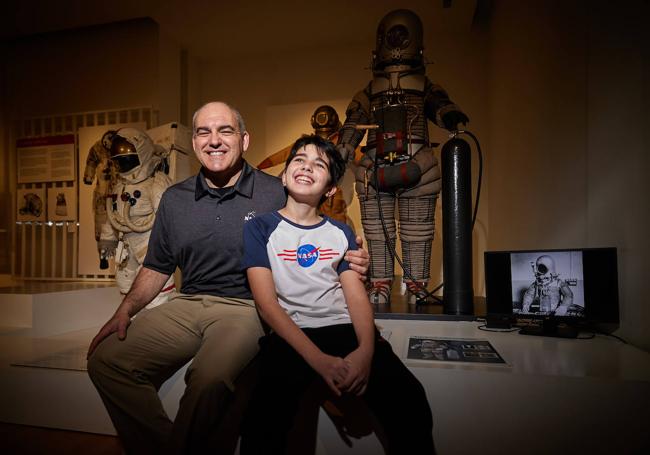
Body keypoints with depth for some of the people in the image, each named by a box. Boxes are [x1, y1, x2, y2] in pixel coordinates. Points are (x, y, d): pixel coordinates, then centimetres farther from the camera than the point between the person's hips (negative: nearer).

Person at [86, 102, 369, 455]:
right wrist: (126, 310, 4)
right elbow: (157, 267, 19)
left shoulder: (277, 194, -3)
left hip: (246, 307, -5)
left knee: (209, 378, -32)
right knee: (105, 359, -10)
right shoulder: (174, 199, 12)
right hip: (186, 305, 5)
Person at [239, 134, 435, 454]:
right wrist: (317, 358, -17)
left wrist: (366, 349, -15)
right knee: (266, 415, -31)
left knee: (409, 398, -21)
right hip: (289, 336, -2)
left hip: (345, 330, 3)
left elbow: (357, 296, 6)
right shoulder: (260, 228, 6)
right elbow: (266, 303, -4)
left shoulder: (341, 233, 16)